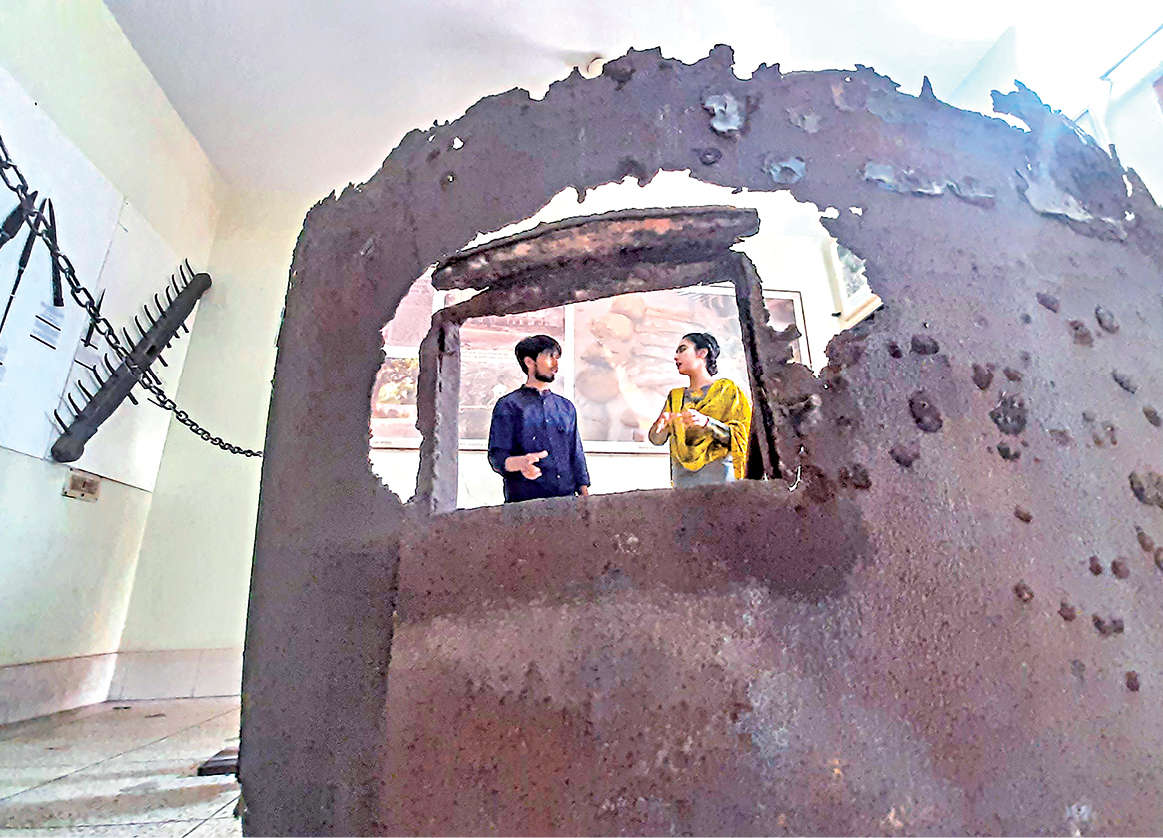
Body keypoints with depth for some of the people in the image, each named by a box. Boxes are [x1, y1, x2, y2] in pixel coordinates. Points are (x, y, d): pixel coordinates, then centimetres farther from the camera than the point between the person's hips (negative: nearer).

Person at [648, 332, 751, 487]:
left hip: (718, 472, -3)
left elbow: (741, 434, -3)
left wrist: (707, 422, -17)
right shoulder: (675, 396, 18)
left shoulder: (727, 388, 6)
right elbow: (657, 440, 9)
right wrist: (661, 424, -13)